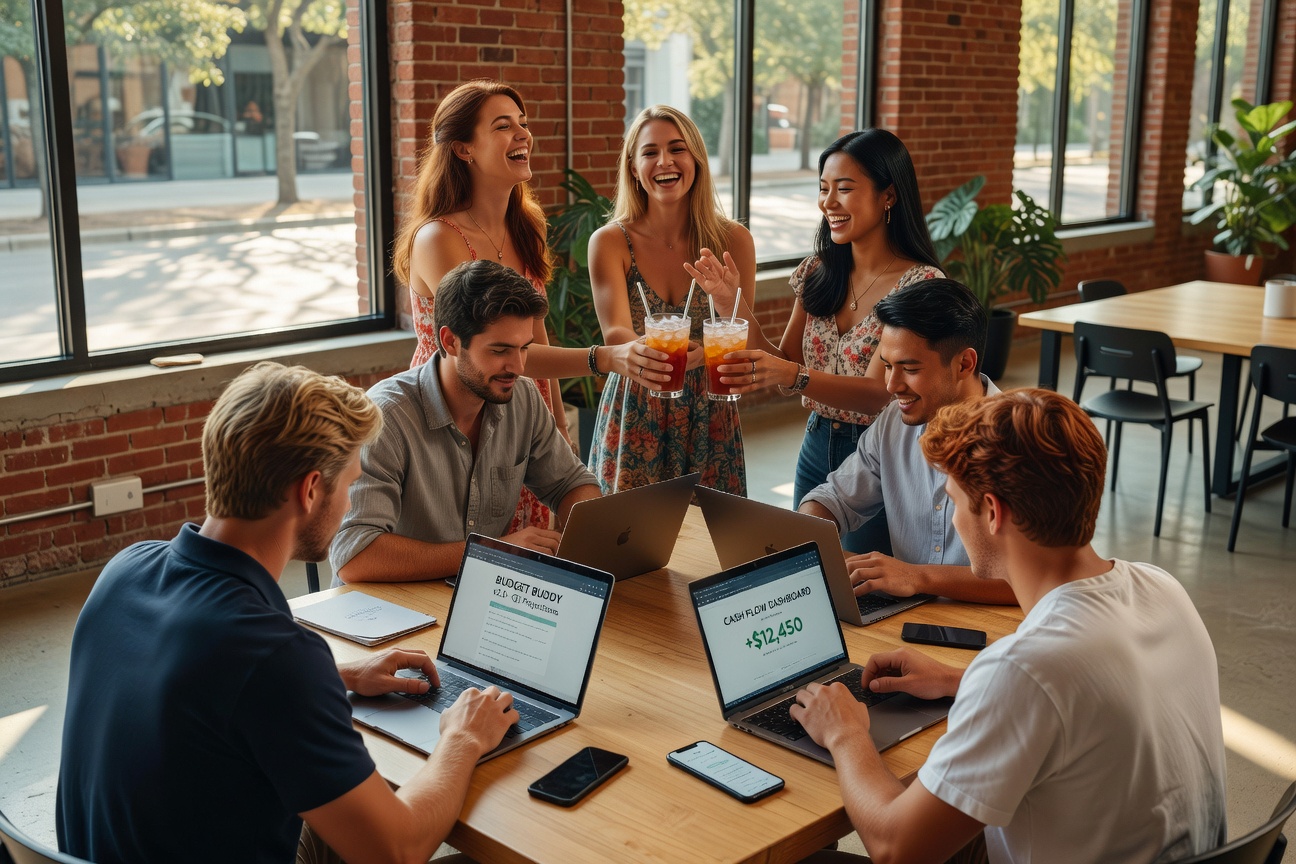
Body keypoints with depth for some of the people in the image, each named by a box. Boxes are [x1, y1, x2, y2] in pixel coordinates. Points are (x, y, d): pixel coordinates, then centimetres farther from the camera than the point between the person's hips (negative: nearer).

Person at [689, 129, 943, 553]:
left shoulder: (920, 284, -15)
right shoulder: (818, 273, 3)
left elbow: (879, 391, -23)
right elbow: (785, 368, 5)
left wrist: (790, 374, -38)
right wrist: (734, 304, -9)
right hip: (816, 451, 6)